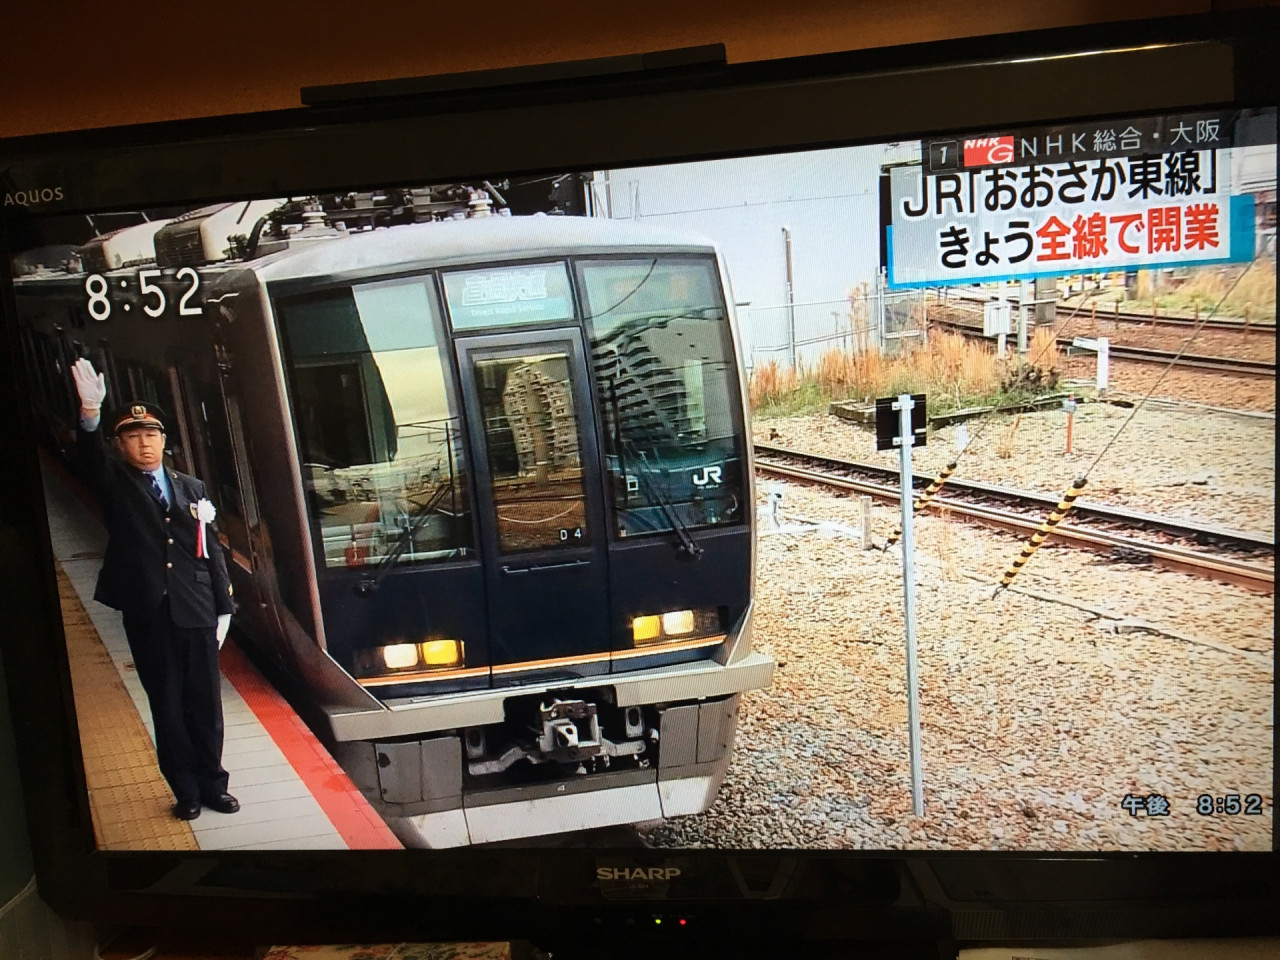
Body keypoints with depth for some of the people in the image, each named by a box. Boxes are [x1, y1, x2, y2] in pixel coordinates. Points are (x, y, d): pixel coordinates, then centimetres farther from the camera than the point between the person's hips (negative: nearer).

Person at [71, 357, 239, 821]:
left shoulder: (191, 488, 9)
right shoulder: (115, 483, 3)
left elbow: (212, 551, 9)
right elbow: (90, 456, -21)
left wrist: (223, 607, 7)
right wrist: (90, 411, -40)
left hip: (196, 612, 2)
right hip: (147, 615, -2)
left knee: (205, 702, 9)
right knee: (167, 706, 7)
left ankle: (212, 783, 23)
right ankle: (185, 791, 20)